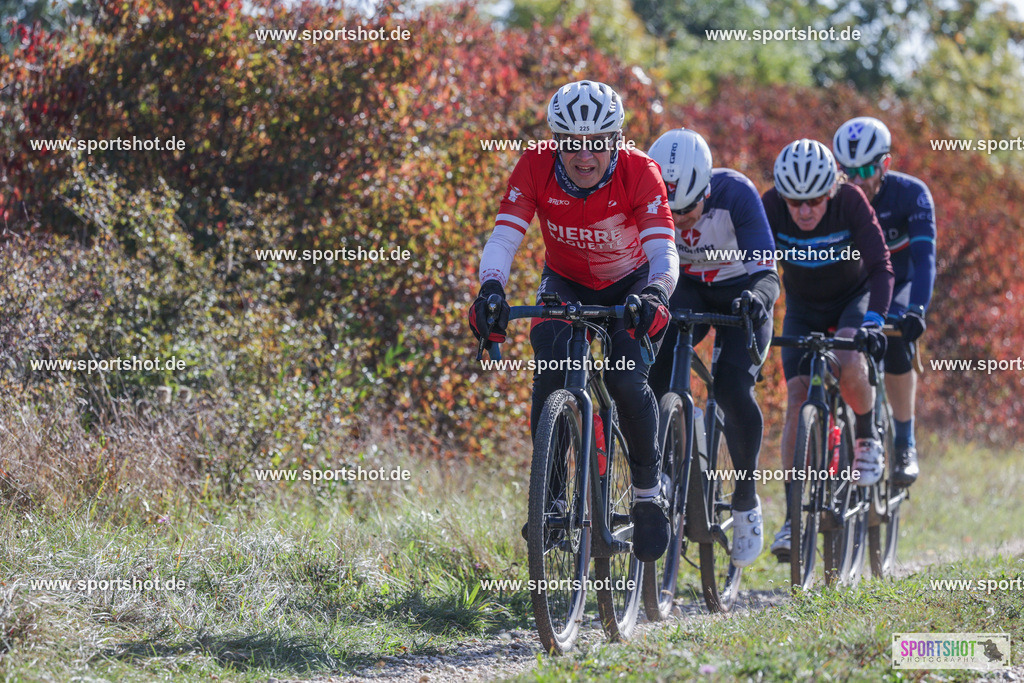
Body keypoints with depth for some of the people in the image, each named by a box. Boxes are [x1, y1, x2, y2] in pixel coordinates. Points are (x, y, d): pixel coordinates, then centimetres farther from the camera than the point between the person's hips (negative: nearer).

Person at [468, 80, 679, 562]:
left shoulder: (640, 172, -29)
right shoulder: (535, 169, -25)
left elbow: (664, 251, -39)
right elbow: (503, 238, -32)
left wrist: (655, 295, -60)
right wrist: (490, 289, -52)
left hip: (629, 286, -1)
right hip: (565, 284, 2)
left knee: (626, 379, -24)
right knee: (551, 372, -25)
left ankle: (649, 495, -3)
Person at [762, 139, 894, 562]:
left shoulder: (850, 202, -27)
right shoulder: (771, 207, -24)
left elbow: (880, 267, -29)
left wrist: (873, 321, -42)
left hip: (854, 297, -2)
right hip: (803, 307, 2)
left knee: (846, 363, -32)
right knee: (797, 400, -12)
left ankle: (867, 435, 0)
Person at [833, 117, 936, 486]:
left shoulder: (911, 194, -23)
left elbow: (924, 257, -33)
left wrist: (916, 310, -48)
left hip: (899, 284, -3)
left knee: (896, 346, -30)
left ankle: (906, 442, -15)